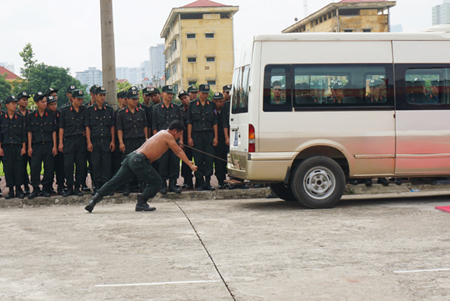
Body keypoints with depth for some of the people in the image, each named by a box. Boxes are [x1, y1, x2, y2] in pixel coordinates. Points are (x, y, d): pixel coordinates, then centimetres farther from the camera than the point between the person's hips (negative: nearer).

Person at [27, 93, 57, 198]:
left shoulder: (51, 115, 7)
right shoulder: (31, 116, 7)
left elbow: (54, 131, 7)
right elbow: (30, 132, 8)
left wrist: (54, 146, 1)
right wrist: (29, 147, 2)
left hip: (48, 145, 0)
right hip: (36, 145, 0)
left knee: (49, 167, 0)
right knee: (34, 167, -7)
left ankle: (46, 189, 10)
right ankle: (35, 189, 2)